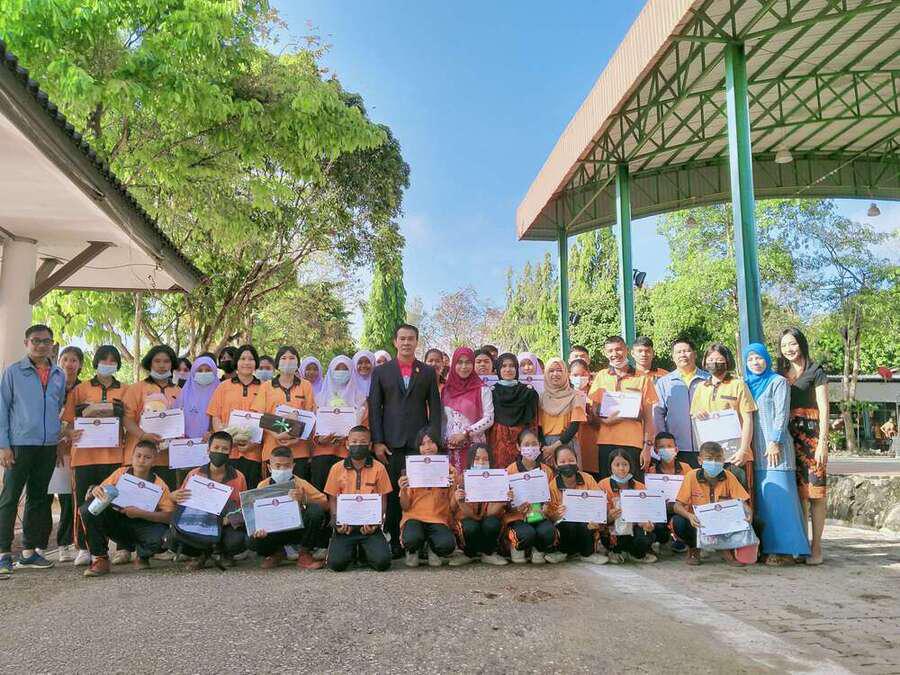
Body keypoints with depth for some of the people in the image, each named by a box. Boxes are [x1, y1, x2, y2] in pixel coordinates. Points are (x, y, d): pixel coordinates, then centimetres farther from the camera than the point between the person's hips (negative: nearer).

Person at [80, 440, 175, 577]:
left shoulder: (159, 485, -13)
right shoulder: (120, 473, -5)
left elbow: (170, 515, -19)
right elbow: (102, 493, 1)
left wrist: (140, 514, -29)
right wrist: (96, 491, -24)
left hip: (143, 524, -2)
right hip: (117, 522, 3)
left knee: (160, 534, -36)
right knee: (88, 509, -20)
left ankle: (142, 556, 4)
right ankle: (100, 559, -6)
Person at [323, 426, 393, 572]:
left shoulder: (378, 468, 0)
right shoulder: (337, 469, 3)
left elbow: (383, 499, 4)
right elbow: (332, 499, 8)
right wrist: (337, 522, -8)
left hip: (369, 526, 0)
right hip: (345, 526, 1)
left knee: (382, 562, -19)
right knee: (336, 563, -19)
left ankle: (364, 550, 16)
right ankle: (351, 549, 17)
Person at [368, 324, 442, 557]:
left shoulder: (428, 372, 11)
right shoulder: (381, 371, 10)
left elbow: (435, 408, 8)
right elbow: (374, 408, 6)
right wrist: (377, 442, -3)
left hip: (419, 442, 0)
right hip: (391, 442, 0)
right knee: (392, 493, 1)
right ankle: (394, 540, 9)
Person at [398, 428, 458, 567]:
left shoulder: (449, 471, 5)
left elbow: (453, 507, 4)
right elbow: (405, 507, 4)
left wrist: (455, 486, -13)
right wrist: (403, 490, -15)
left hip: (439, 519, 0)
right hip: (414, 517, 0)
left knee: (447, 545, -32)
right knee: (411, 539, -34)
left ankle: (432, 547, 6)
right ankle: (412, 550, 4)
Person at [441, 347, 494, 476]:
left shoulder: (482, 390, -1)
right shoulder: (446, 390, 10)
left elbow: (489, 418, -6)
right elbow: (443, 420, 15)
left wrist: (465, 433, -11)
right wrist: (444, 440, 1)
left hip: (473, 445, -3)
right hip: (451, 448, 3)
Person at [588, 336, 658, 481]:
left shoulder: (642, 378, 7)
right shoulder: (601, 376, 11)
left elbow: (648, 416, 7)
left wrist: (648, 447, -1)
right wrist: (604, 420, -8)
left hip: (633, 443, -1)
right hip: (605, 443, 1)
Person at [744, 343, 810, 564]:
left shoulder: (778, 382, 1)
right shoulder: (747, 384, 18)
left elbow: (781, 414, -6)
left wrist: (775, 442, -14)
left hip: (774, 446, -6)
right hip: (755, 448, 6)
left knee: (778, 494, -8)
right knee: (761, 497, 5)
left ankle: (784, 549, -5)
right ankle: (767, 546, 9)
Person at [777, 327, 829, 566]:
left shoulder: (815, 372, 3)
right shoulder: (780, 374, 16)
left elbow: (823, 409, -3)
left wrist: (823, 442, -11)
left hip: (811, 433, -4)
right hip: (788, 436, 4)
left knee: (814, 489, -4)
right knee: (797, 490, 5)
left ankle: (816, 546, 1)